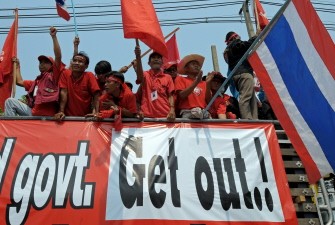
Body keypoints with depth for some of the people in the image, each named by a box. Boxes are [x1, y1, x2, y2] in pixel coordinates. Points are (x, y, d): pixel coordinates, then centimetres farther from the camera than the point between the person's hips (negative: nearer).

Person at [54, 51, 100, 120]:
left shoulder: (89, 76, -4)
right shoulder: (65, 73, 1)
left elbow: (96, 96, -9)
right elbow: (63, 93, -5)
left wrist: (95, 113, -21)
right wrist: (61, 111, -14)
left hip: (85, 117, 0)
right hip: (68, 116, 0)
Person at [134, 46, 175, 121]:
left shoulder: (168, 77, 12)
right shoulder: (145, 75, 7)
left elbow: (170, 96, 9)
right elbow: (139, 78, -17)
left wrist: (172, 110, -11)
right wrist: (138, 56, -33)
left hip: (165, 115, 2)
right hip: (147, 115, -1)